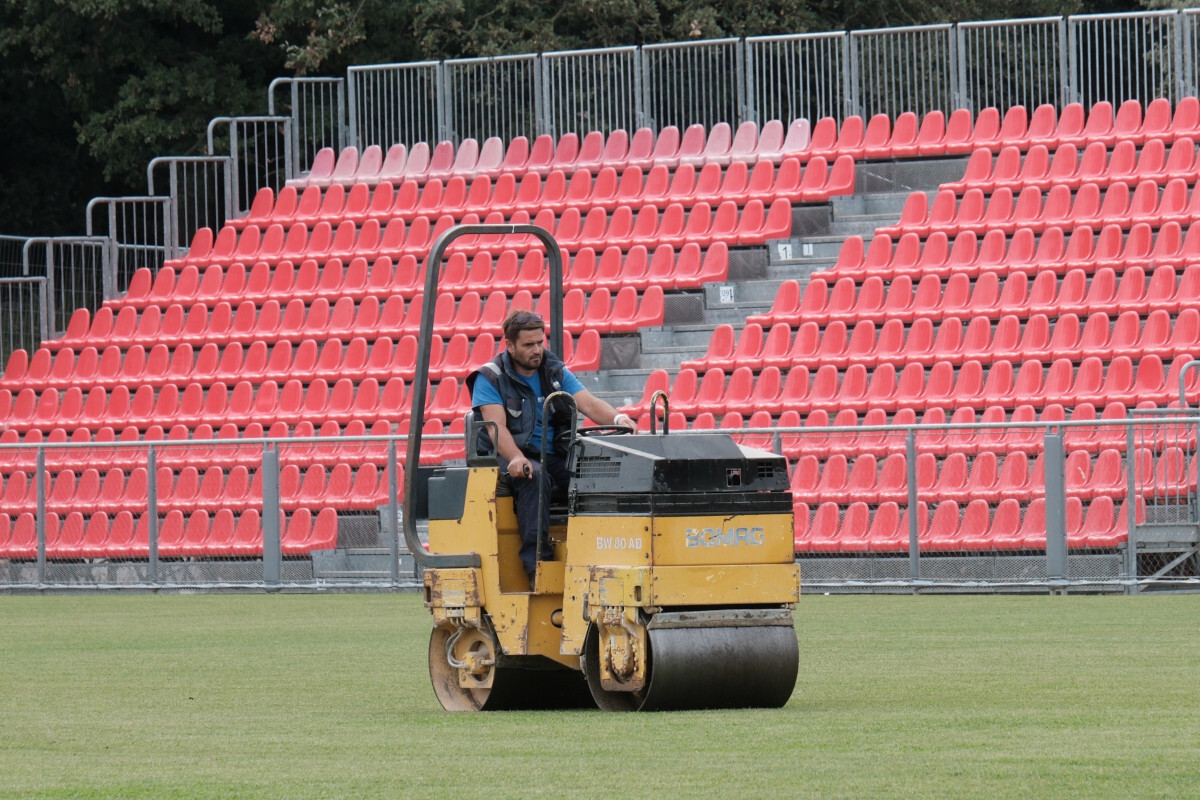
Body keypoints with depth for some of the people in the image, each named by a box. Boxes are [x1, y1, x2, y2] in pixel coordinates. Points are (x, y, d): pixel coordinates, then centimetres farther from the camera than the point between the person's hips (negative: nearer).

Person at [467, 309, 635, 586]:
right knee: (533, 477, -38)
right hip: (509, 458, -4)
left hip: (554, 457, 4)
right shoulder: (490, 378, 0)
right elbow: (496, 425, -14)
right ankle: (536, 562, -41)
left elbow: (589, 404, 1)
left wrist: (617, 419, -22)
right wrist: (516, 459, -33)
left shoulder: (557, 373, 14)